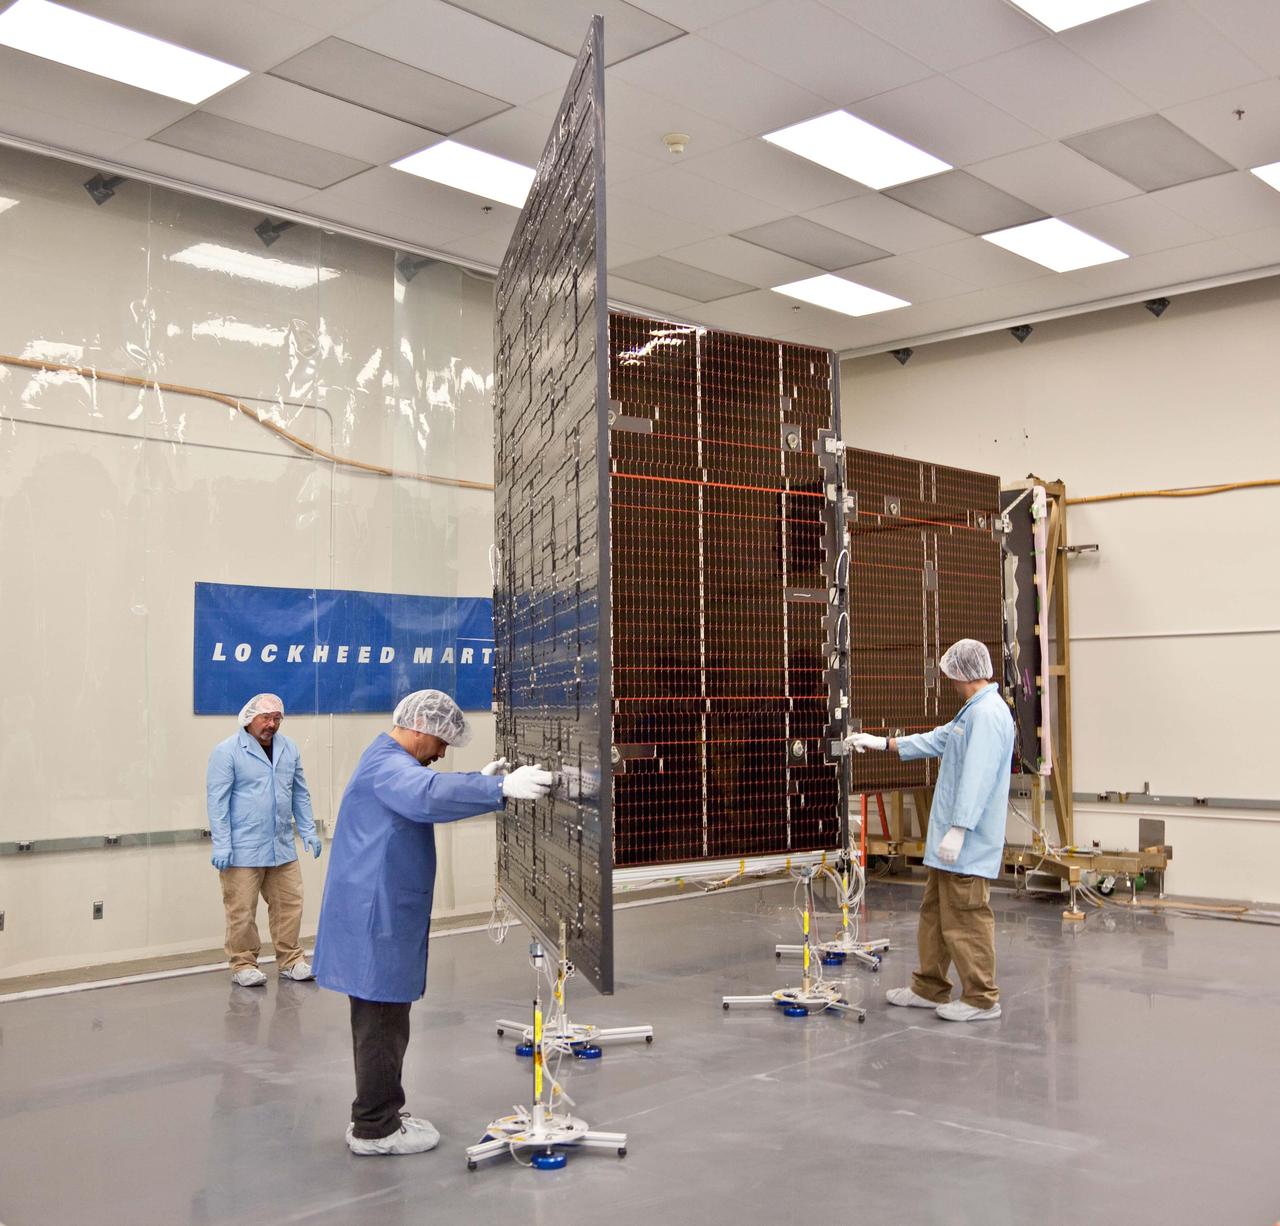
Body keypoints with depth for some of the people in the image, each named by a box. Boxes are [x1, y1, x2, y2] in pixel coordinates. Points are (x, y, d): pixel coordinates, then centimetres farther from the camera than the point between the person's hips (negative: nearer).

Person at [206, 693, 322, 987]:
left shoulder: (289, 749, 9)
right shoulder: (227, 751, -7)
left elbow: (300, 794, 16)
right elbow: (217, 800, -9)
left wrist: (308, 831, 10)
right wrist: (221, 845, -13)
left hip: (282, 847, 5)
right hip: (243, 850, -5)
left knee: (289, 905, 8)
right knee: (242, 910, 1)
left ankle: (290, 960, 20)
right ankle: (243, 964, 15)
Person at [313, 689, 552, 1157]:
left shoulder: (389, 762, 16)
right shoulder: (388, 765, -20)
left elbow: (424, 792, 32)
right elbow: (428, 794, -41)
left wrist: (481, 779, 21)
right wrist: (500, 789, -47)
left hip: (379, 915, 11)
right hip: (378, 918, -11)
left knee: (381, 1022, 18)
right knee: (382, 1024, -2)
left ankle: (378, 1114, 29)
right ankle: (375, 1128, 7)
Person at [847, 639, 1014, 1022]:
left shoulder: (988, 714, -18)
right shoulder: (974, 711, 16)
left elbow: (977, 778, -24)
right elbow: (936, 741, 28)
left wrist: (958, 829, -26)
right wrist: (881, 743, 31)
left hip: (967, 843, -11)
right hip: (950, 840, 11)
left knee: (966, 918, -4)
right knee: (935, 912, 16)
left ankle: (981, 998, 5)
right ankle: (930, 988, 25)